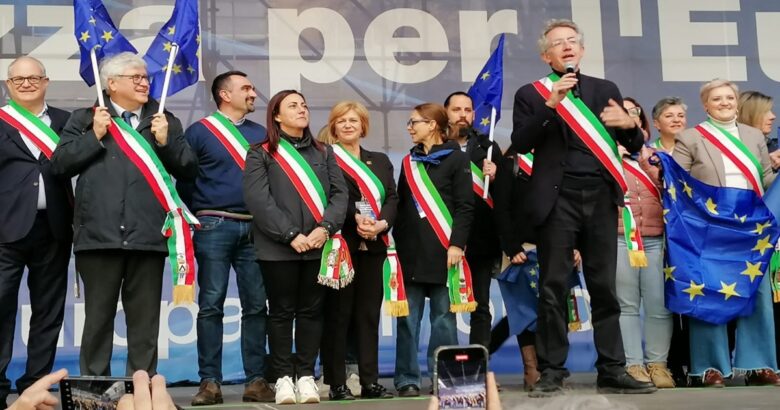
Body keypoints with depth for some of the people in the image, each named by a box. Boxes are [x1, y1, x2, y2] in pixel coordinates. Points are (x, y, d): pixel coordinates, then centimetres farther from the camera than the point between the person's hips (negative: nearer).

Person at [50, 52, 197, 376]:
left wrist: (166, 142, -5)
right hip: (99, 234, -1)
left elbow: (189, 170, 9)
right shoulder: (85, 118, 11)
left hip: (148, 236, 1)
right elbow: (59, 164, 2)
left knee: (145, 320, 6)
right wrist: (95, 136, -5)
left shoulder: (165, 121, 14)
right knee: (98, 317, 5)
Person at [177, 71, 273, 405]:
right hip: (215, 227, -3)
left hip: (255, 228, 3)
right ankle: (210, 382, 3)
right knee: (211, 306, -2)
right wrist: (198, 217, -1)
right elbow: (184, 179, 1)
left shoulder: (262, 134, 15)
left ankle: (256, 381, 7)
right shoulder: (199, 131, 4)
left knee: (256, 306, 2)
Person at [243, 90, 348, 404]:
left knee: (312, 311, 6)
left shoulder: (324, 152, 15)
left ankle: (306, 375, 14)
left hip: (318, 246, 3)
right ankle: (283, 377, 10)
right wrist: (290, 235, -16)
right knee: (281, 312, 2)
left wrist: (325, 228, -11)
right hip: (279, 247, -3)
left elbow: (339, 193, 6)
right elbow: (258, 199, -9)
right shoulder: (261, 154, 3)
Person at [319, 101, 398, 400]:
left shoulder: (381, 161, 19)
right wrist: (356, 217, -23)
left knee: (369, 314, 5)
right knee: (338, 313, -2)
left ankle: (370, 381, 9)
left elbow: (392, 197, 7)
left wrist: (382, 222, -12)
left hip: (373, 246, 4)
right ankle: (336, 383, 2)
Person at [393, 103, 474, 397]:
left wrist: (456, 244, -14)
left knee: (443, 316, 1)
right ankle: (407, 379, 6)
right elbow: (401, 207, 16)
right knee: (408, 317, 1)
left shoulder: (457, 159, 2)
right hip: (411, 250, 4)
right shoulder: (409, 162, 17)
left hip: (443, 249, -4)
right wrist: (397, 244, 8)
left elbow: (465, 206, -5)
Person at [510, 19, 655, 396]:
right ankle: (551, 372, 5)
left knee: (604, 288, 5)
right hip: (558, 199, -2)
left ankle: (612, 372, 11)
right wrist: (551, 104, -15)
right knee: (553, 289, -1)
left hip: (600, 198, 3)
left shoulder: (605, 90, 15)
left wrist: (629, 124, -9)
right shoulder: (531, 93, 7)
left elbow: (634, 147, 14)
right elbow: (520, 144, -6)